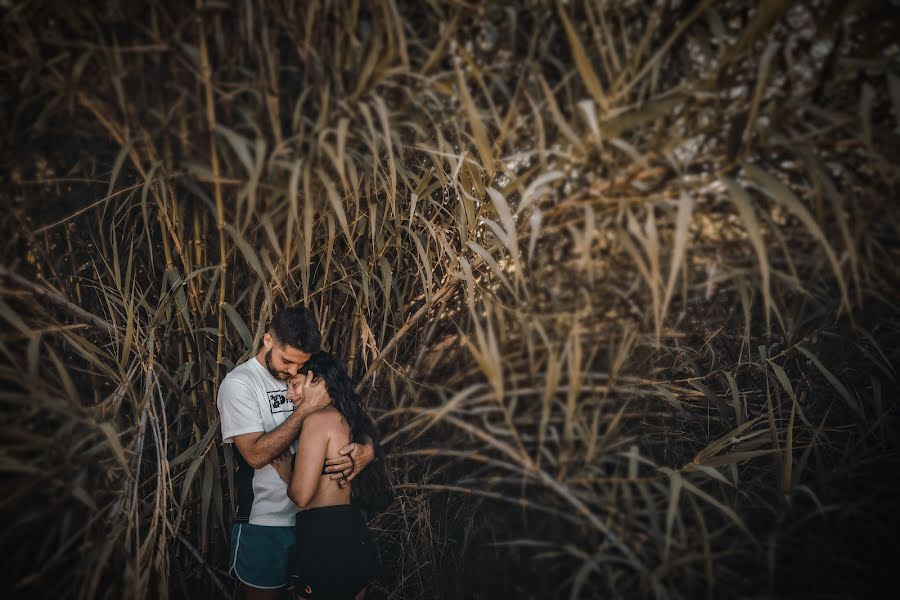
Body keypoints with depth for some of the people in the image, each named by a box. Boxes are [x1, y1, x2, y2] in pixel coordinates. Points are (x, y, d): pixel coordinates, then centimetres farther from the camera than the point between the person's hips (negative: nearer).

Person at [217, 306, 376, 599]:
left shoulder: (305, 377, 4)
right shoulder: (239, 383, -13)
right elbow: (256, 454, -22)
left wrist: (366, 448, -17)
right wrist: (306, 407, -23)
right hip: (265, 523, -5)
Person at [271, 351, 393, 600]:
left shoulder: (319, 419, -13)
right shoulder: (354, 419, 10)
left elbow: (301, 495, -18)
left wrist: (286, 474, 3)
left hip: (324, 543, -8)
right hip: (358, 540, 8)